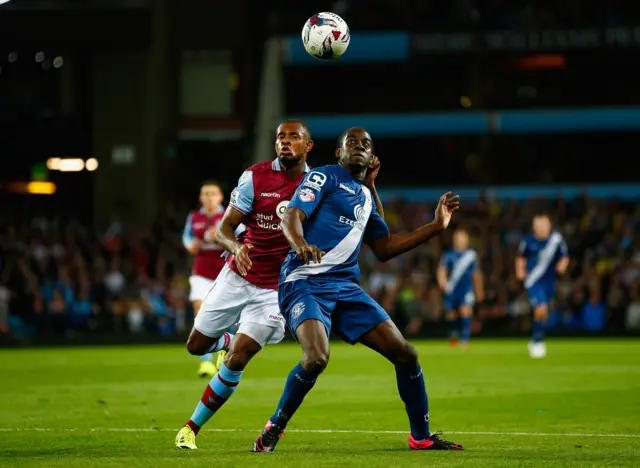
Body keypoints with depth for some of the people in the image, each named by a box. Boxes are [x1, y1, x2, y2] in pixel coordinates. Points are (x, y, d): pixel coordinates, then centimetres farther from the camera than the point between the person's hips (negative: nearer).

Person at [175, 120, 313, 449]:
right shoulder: (255, 177, -9)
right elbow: (223, 229, -10)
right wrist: (235, 247, -33)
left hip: (275, 290, -1)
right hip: (237, 278, 1)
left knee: (236, 360, -12)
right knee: (196, 346, 9)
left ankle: (192, 427, 3)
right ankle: (230, 341, 45)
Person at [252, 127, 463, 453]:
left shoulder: (366, 195, 22)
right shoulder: (324, 177, 2)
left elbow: (384, 248, 27)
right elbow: (291, 217, -11)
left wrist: (436, 226, 23)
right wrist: (300, 243, -34)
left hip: (346, 288, 7)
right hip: (305, 283, -7)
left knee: (404, 353, 0)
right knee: (317, 357, -30)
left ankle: (421, 436, 17)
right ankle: (273, 429, -8)